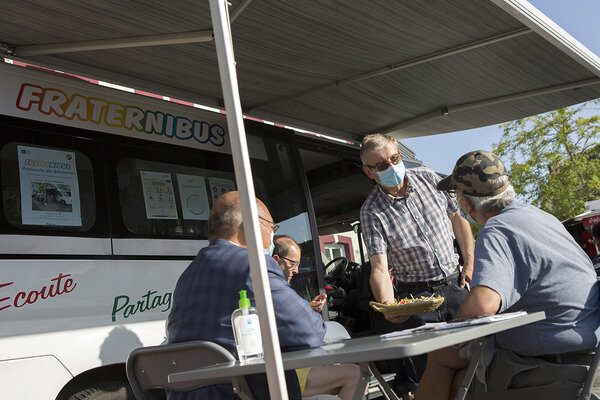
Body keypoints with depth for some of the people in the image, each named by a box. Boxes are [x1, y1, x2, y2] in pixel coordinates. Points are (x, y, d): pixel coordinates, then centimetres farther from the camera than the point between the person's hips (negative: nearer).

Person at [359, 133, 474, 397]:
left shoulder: (428, 178, -2)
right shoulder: (371, 212, -13)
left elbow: (458, 218, 9)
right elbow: (379, 267, -21)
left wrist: (470, 264, 3)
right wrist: (387, 306, -39)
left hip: (454, 284, 4)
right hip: (417, 296, -4)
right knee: (424, 364, -6)